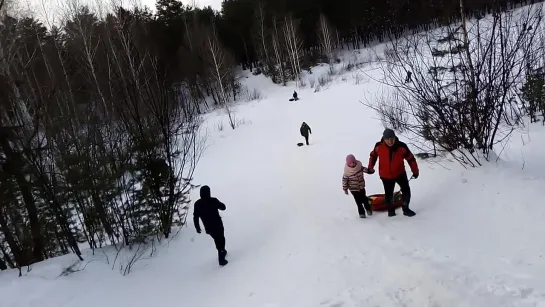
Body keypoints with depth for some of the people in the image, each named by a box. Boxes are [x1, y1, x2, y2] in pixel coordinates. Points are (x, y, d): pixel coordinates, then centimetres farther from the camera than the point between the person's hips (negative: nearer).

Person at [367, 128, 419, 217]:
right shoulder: (379, 146, -19)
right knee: (388, 193, 11)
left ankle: (406, 208, 20)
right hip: (386, 175, 0)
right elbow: (373, 155, 2)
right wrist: (370, 167, 9)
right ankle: (391, 209, 32)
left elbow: (410, 158, -9)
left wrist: (415, 171, -3)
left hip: (400, 173, 0)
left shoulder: (402, 147, -21)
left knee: (406, 190, 2)